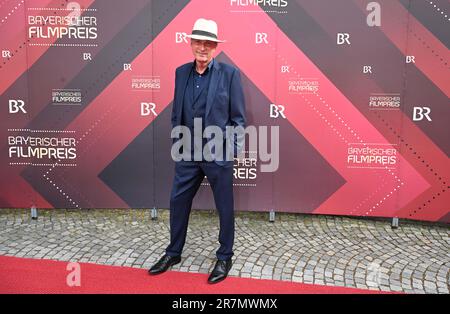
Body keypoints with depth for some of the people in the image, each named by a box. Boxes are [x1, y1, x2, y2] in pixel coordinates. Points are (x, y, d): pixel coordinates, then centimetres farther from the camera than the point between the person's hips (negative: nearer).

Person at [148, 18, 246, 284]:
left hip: (218, 153, -4)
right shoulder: (181, 72, 7)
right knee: (178, 202, 14)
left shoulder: (229, 73, -7)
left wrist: (234, 149, -9)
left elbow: (238, 117, -5)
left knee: (225, 208, 8)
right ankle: (173, 253, 33)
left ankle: (224, 258, 27)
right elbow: (176, 112, 13)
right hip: (187, 153, 5)